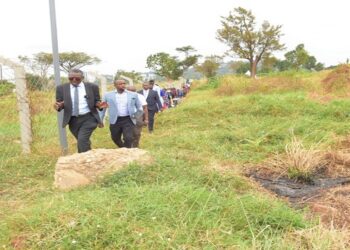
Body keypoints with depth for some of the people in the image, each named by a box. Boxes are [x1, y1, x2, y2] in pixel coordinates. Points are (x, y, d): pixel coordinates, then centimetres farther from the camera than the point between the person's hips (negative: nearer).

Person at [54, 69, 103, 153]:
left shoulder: (92, 87, 0)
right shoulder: (61, 88, 2)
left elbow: (96, 102, 5)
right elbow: (59, 104, 4)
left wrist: (99, 105, -18)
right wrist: (58, 106, -20)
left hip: (88, 118, -3)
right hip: (73, 120, 3)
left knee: (82, 140, -19)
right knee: (84, 143, 15)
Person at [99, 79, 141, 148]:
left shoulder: (133, 95, 3)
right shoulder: (108, 95, 1)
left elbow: (139, 107, 13)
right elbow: (102, 108, 8)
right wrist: (100, 120, 8)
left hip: (128, 120, -1)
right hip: (115, 121, 1)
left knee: (128, 138, -13)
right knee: (115, 139, 15)